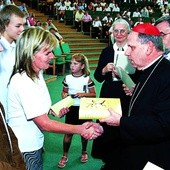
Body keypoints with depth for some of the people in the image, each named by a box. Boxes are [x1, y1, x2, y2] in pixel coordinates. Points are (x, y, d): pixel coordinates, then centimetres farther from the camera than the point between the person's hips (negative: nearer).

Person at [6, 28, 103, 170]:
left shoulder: (37, 73, 1)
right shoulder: (23, 82, -28)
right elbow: (44, 124, -26)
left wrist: (52, 110, -3)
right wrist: (80, 129, -27)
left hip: (34, 143, 8)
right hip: (25, 149, -8)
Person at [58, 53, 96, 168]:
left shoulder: (87, 79, -9)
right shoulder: (67, 78, -3)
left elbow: (93, 94, -4)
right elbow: (64, 91, 10)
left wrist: (83, 94, -20)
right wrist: (64, 95, -12)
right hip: (71, 108, 1)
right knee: (68, 132, 5)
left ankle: (84, 152, 38)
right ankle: (65, 156, 20)